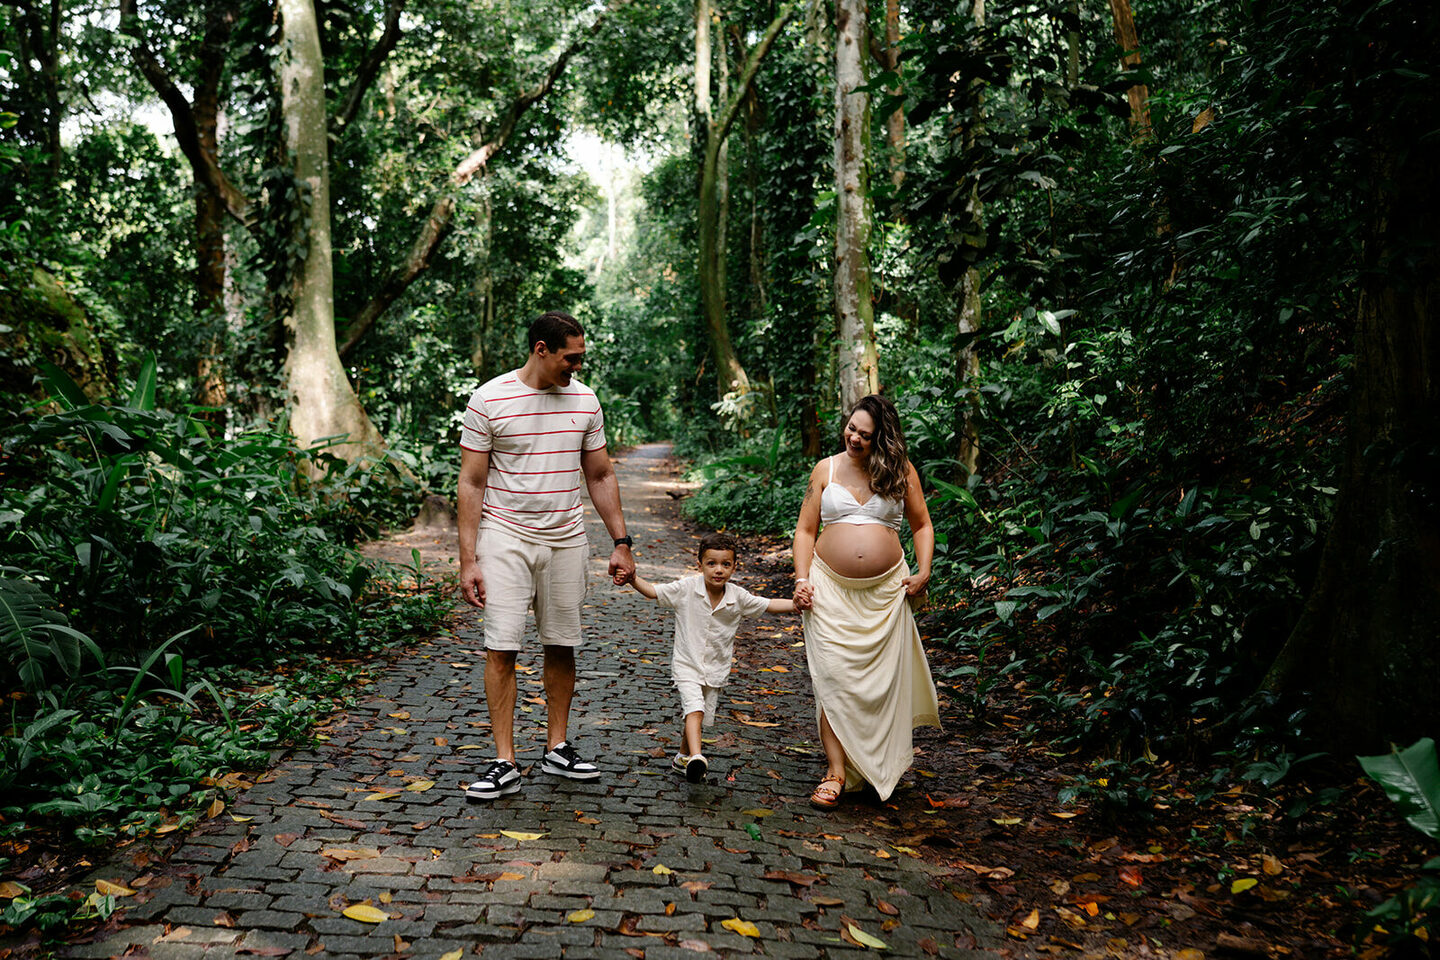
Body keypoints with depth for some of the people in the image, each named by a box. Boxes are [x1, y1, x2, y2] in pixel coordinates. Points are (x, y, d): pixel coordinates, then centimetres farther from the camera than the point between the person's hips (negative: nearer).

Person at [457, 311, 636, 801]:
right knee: (501, 647, -8)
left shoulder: (585, 400, 6)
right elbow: (471, 483, -5)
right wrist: (468, 559, -10)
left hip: (566, 539, 4)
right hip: (506, 536, -4)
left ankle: (557, 748, 22)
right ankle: (505, 763, -1)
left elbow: (600, 476, 13)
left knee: (561, 646, 8)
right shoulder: (489, 400, -7)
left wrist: (621, 542, 9)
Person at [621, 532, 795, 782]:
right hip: (687, 665, -3)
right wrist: (633, 578, -28)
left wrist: (798, 604, -11)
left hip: (716, 669, 3)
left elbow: (768, 605, 0)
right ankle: (696, 757, -32)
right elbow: (653, 591, -11)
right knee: (695, 708, -23)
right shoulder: (687, 588, -13)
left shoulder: (737, 597, -7)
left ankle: (683, 757, 36)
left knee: (700, 715, 15)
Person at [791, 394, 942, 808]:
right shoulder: (826, 469, 5)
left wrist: (924, 572, -1)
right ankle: (836, 772, -4)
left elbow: (922, 525, 12)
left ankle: (879, 766, 22)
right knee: (833, 677, -8)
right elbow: (805, 530, 7)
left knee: (882, 678, 5)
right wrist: (802, 579, -4)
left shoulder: (900, 471, 4)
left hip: (886, 589, 1)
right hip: (830, 587, 0)